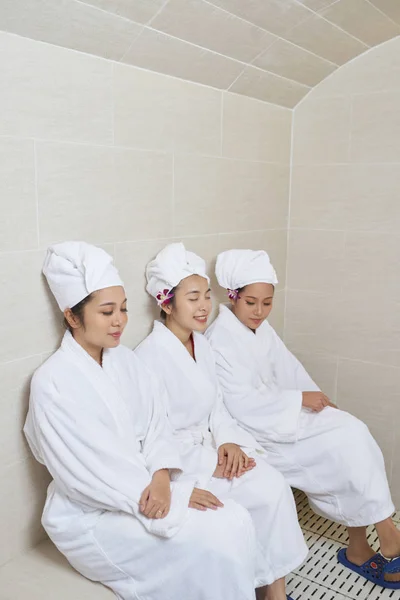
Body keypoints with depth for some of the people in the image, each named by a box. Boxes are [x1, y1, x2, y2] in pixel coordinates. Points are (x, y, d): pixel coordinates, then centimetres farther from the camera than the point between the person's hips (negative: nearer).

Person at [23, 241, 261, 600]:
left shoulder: (125, 360, 4)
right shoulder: (53, 382, -17)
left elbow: (155, 424, 2)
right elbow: (87, 471, -19)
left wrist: (162, 477, -19)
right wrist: (178, 495, -19)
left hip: (143, 485, 6)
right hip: (90, 514, -6)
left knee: (236, 521, -13)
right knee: (211, 543, -20)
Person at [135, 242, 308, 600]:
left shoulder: (201, 344, 5)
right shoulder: (152, 354, -18)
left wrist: (227, 441, -7)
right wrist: (210, 464, -17)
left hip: (209, 446, 7)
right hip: (176, 461, -7)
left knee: (274, 485, -13)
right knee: (266, 493, -17)